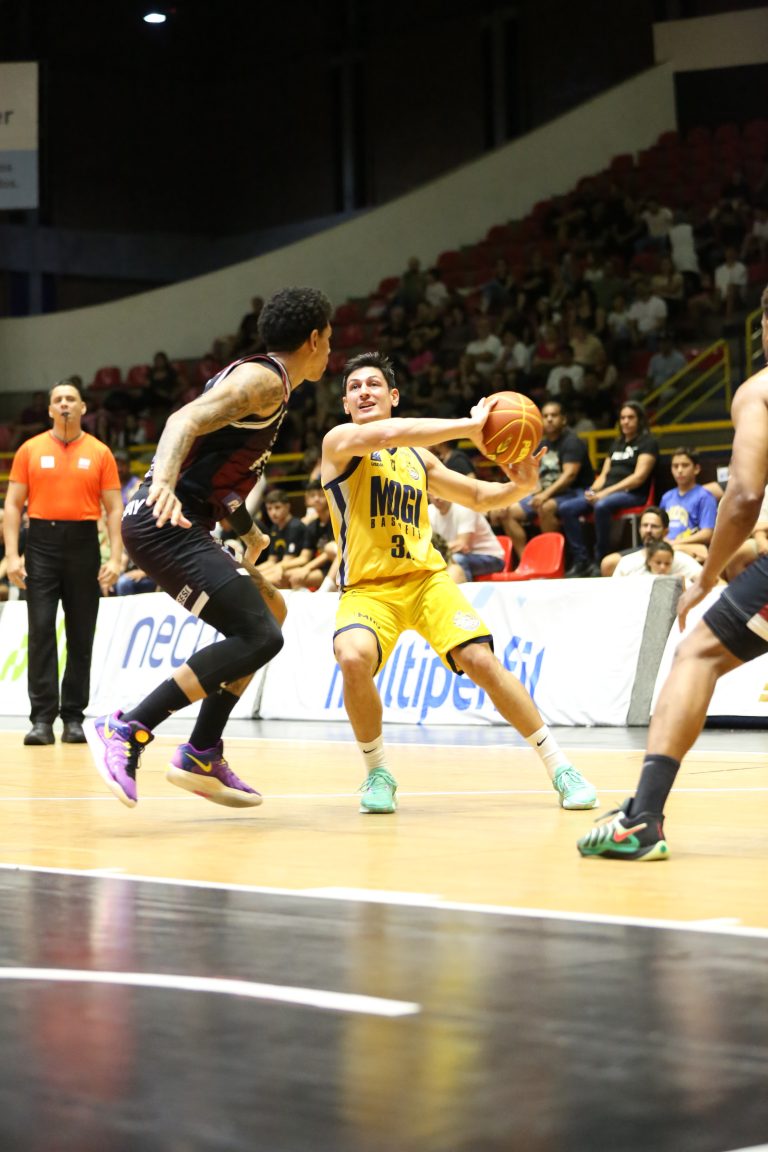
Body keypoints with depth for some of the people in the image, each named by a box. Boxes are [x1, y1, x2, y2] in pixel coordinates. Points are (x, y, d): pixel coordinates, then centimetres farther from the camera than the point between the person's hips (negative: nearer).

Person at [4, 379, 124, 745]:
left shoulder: (100, 453, 5)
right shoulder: (31, 450, 6)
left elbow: (114, 509, 5)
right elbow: (13, 505, 5)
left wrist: (115, 559, -5)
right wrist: (12, 555, -5)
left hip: (83, 546, 0)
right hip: (42, 544, 0)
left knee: (81, 636, 3)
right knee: (41, 631, -6)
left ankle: (73, 718, 10)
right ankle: (42, 719, -5)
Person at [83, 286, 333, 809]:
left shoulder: (263, 381, 23)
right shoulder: (264, 378, -8)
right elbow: (185, 420, -24)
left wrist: (249, 531, 43)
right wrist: (163, 484, -41)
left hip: (176, 526, 11)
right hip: (166, 523, -11)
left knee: (268, 613, 20)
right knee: (260, 636, -18)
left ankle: (202, 756, 16)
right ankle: (127, 731, -22)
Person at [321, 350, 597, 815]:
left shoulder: (418, 457, 15)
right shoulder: (340, 442, -2)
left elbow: (477, 496, 24)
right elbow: (390, 433, -22)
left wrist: (520, 486, 2)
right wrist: (468, 426, -18)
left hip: (427, 578, 4)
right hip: (367, 587, -3)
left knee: (481, 661, -15)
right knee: (353, 658, -32)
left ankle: (560, 768, -3)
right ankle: (378, 774, -8)